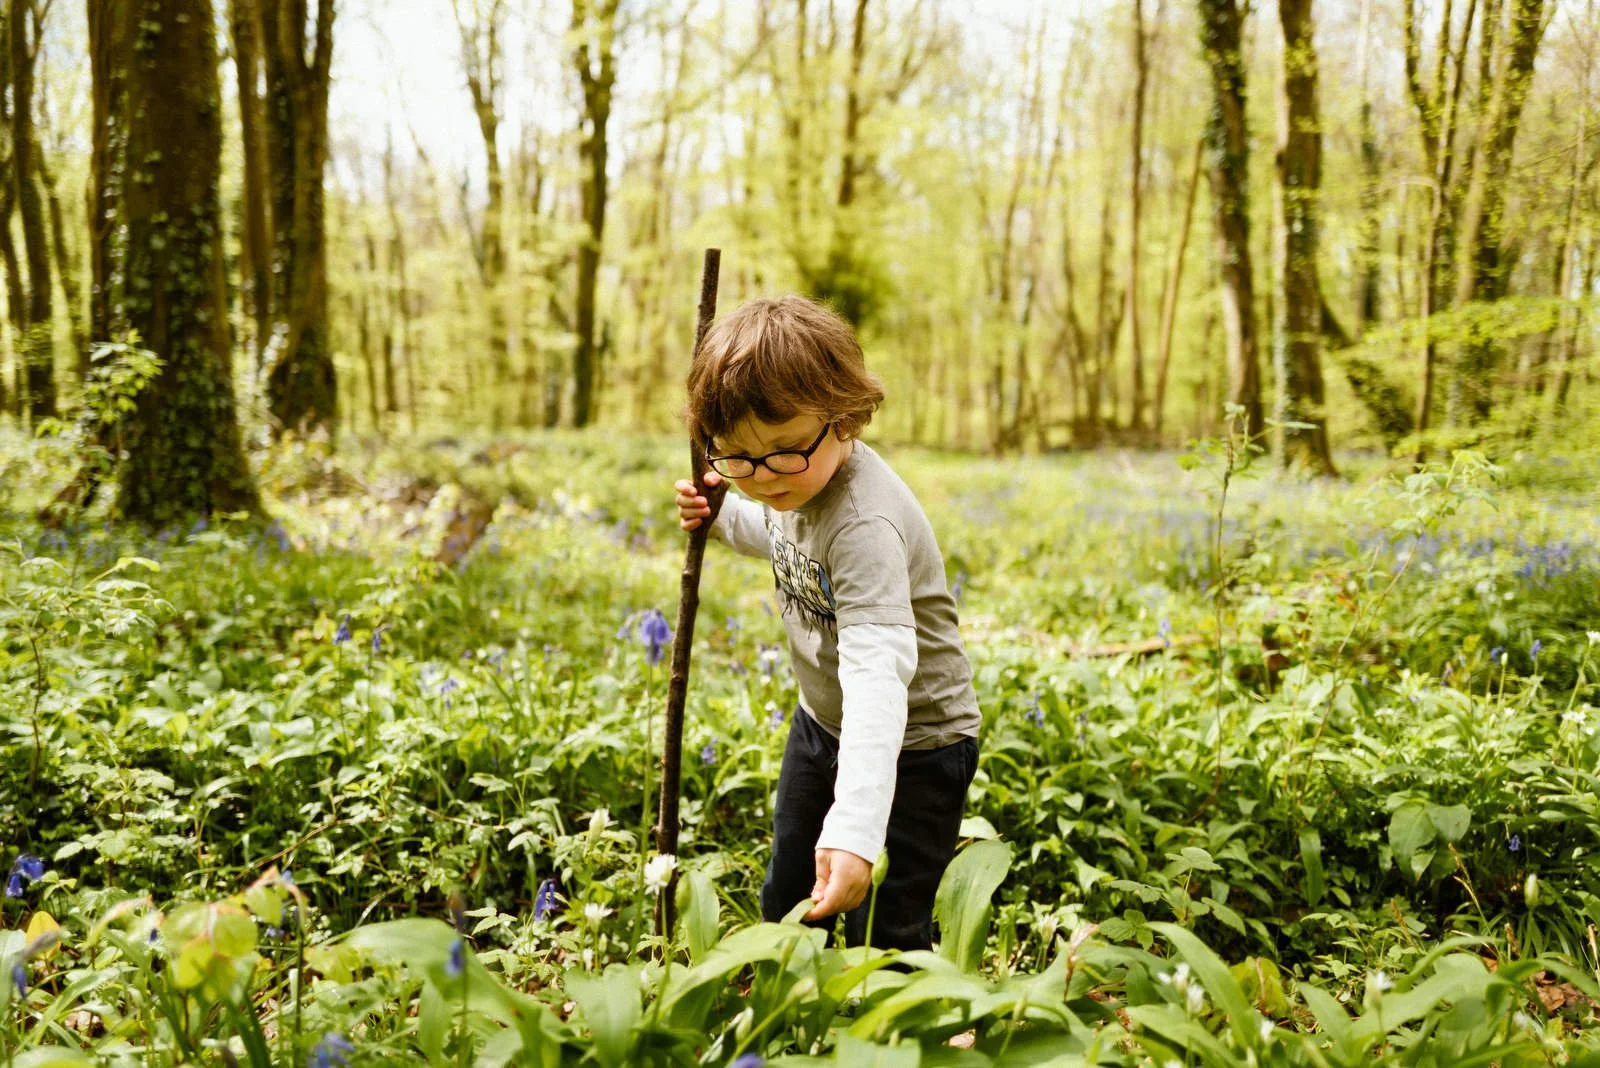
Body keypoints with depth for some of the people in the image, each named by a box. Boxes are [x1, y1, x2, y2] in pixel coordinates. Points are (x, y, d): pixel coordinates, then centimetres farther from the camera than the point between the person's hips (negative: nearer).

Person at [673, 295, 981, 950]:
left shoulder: (862, 524, -36)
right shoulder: (797, 485, -9)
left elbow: (878, 673, -46)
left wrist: (854, 828, -56)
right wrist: (720, 517, -2)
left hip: (911, 744, -8)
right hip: (822, 721, 9)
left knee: (884, 937, -5)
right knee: (785, 902, 21)